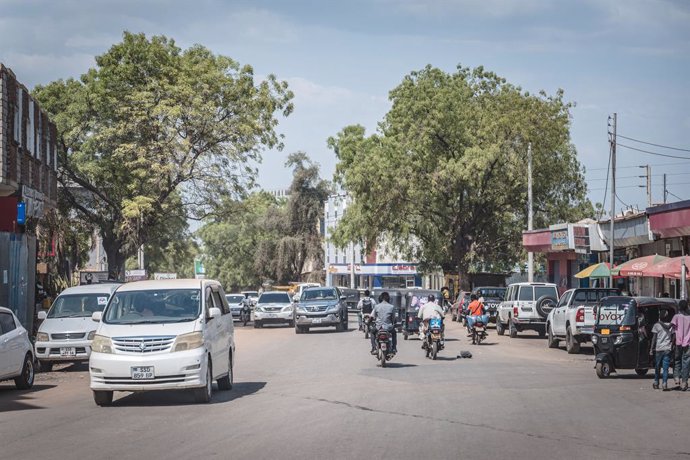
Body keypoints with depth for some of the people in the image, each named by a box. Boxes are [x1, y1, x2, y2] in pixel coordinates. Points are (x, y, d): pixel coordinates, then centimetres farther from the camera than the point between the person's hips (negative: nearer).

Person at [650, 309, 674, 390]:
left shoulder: (657, 325, -2)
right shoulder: (671, 326, 4)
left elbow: (654, 338, -3)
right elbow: (673, 338, 3)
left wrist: (651, 349, 0)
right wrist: (672, 347, 14)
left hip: (658, 349, -1)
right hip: (667, 349, 1)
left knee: (657, 368, 12)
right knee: (665, 368, -1)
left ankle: (656, 383, 19)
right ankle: (664, 383, -11)